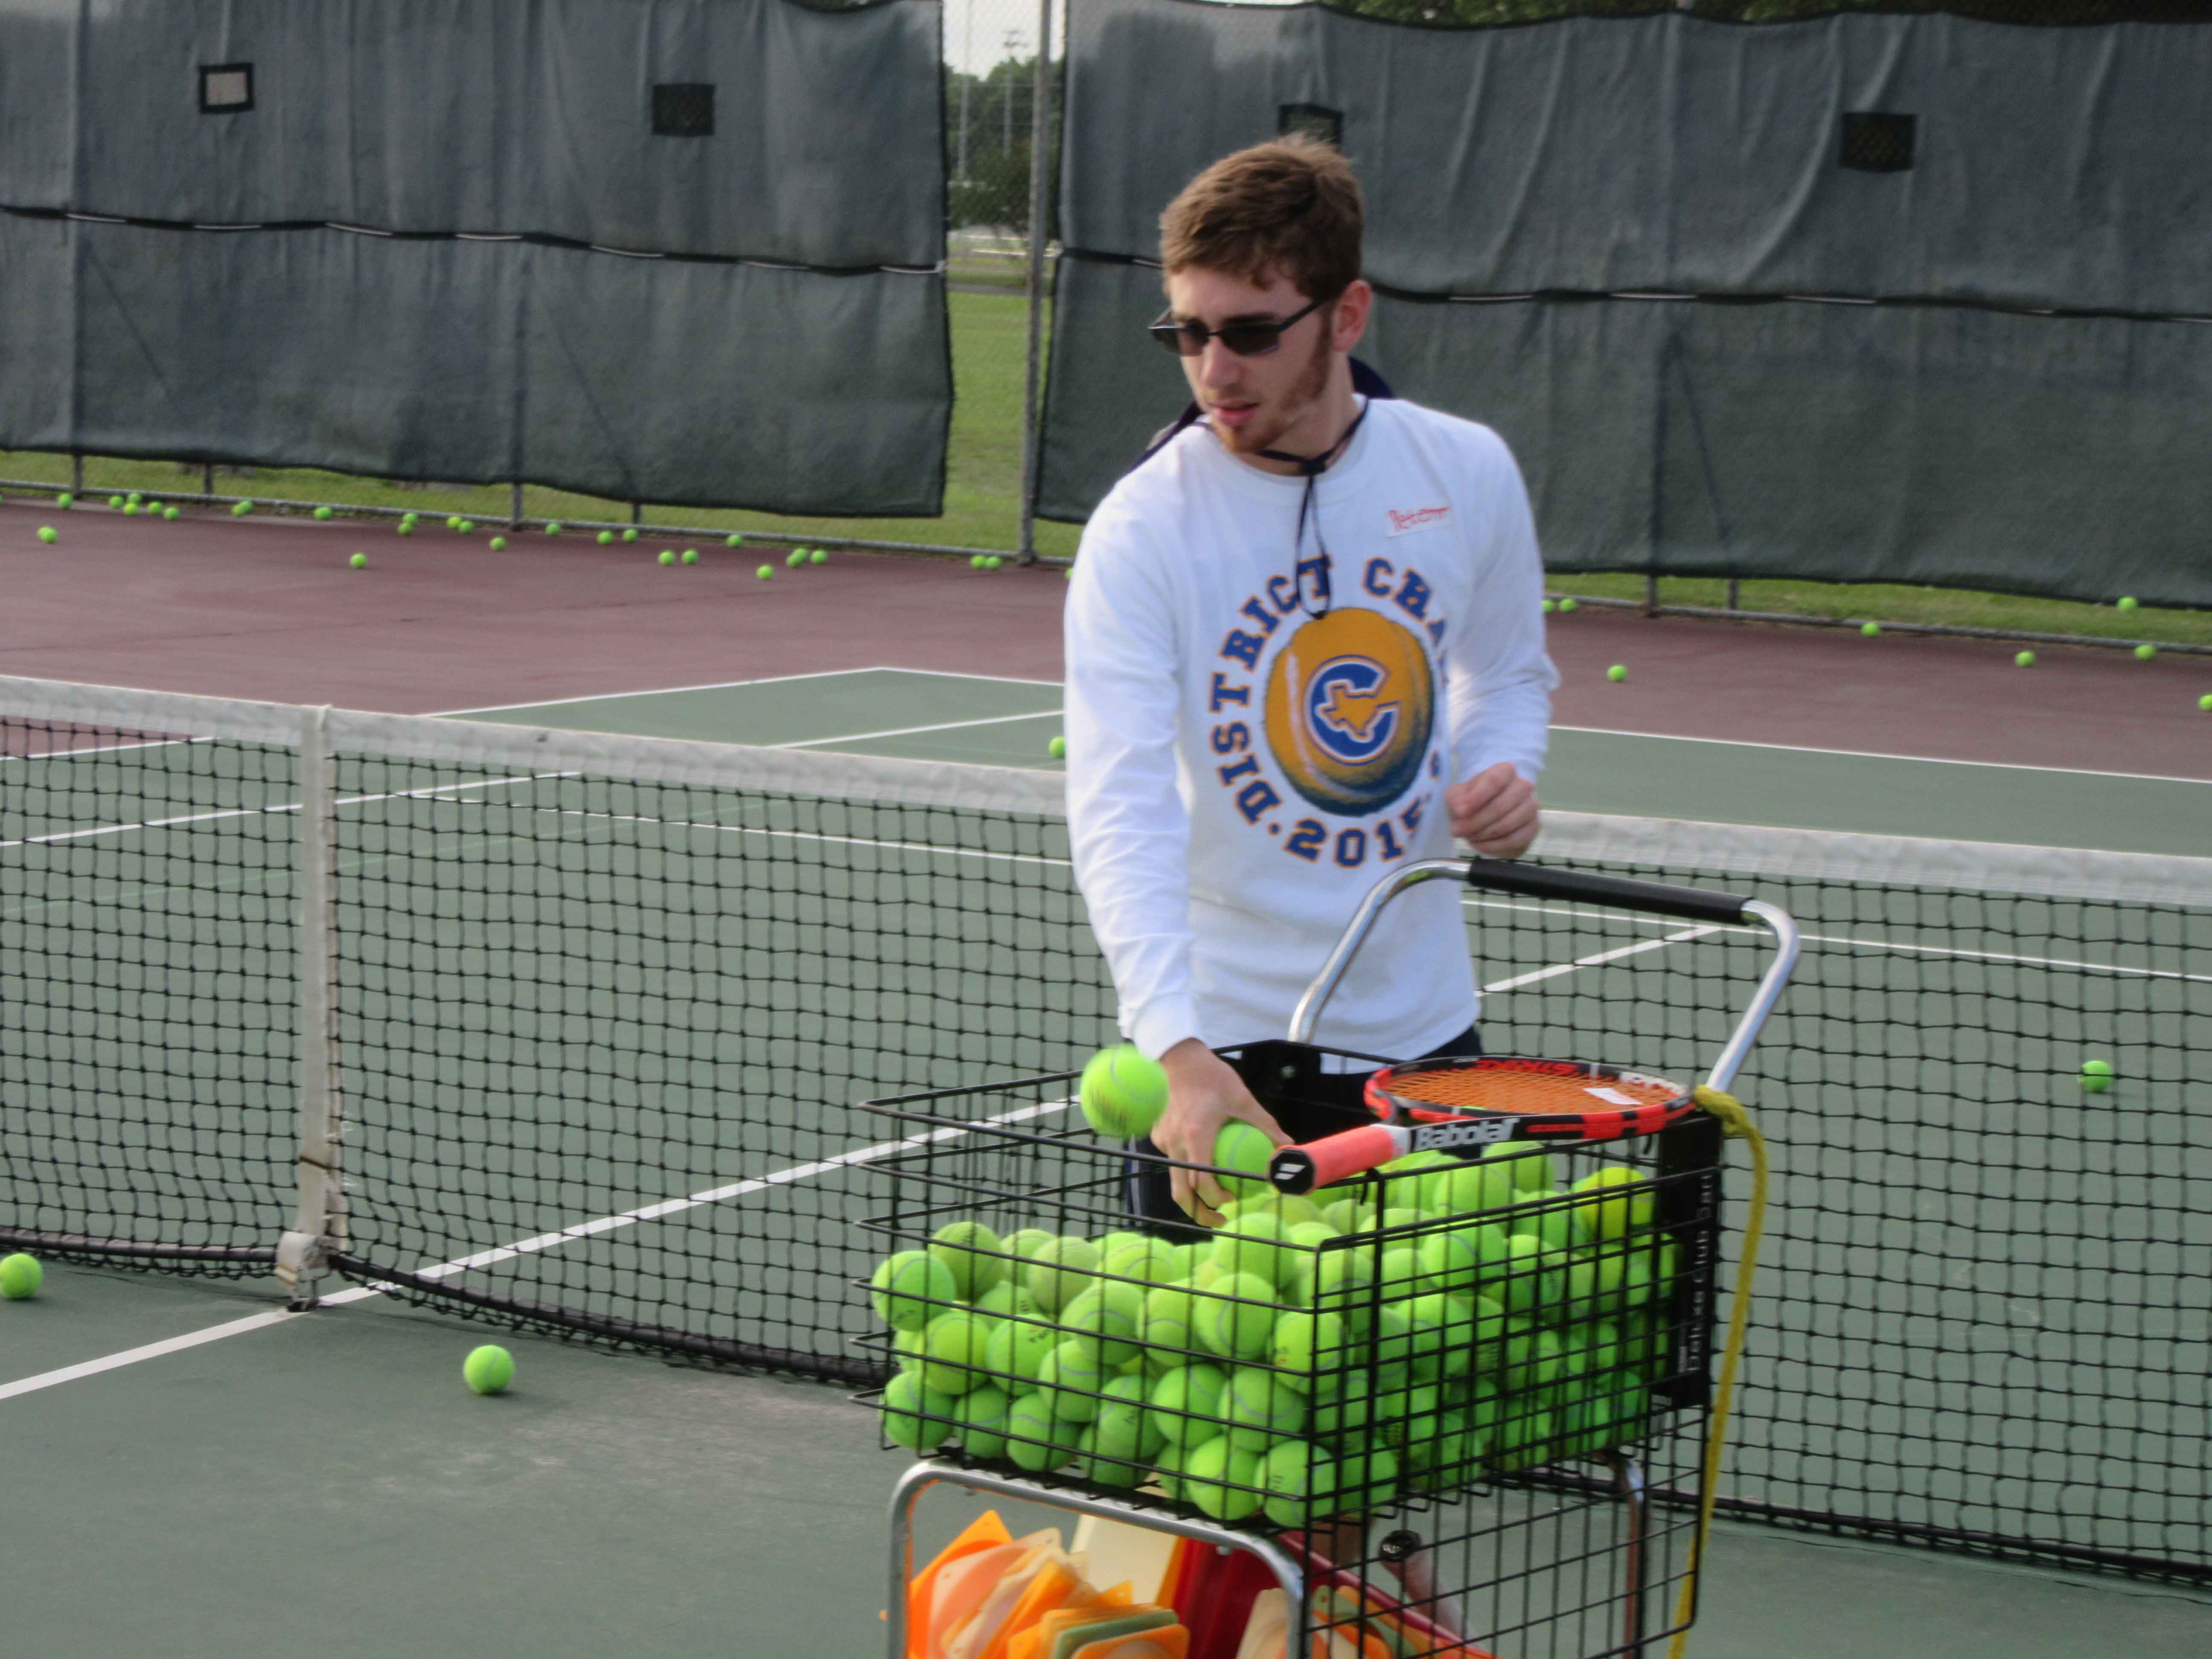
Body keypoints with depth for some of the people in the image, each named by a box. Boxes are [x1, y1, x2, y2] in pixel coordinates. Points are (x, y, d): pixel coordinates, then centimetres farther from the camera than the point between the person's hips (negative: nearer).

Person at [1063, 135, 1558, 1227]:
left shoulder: (1469, 473, -4)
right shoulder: (1141, 530, -16)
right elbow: (1119, 809, -26)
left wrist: (1500, 772, -8)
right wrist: (1181, 1055, -40)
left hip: (1424, 1028, 4)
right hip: (1220, 1049, -4)